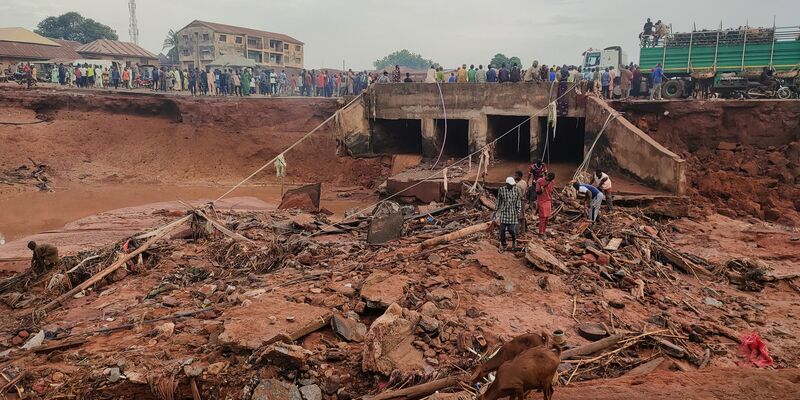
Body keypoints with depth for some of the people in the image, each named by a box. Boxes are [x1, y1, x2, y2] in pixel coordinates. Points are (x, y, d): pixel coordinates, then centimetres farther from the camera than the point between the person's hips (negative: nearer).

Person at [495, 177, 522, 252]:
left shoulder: (516, 190, 0)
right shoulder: (501, 190, -3)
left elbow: (518, 200, 8)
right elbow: (498, 201, 5)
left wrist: (519, 209, -5)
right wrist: (496, 211, 7)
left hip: (512, 213, 0)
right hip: (503, 212, 0)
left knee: (512, 229, -5)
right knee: (502, 229, 1)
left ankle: (514, 240, 27)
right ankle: (502, 245, 17)